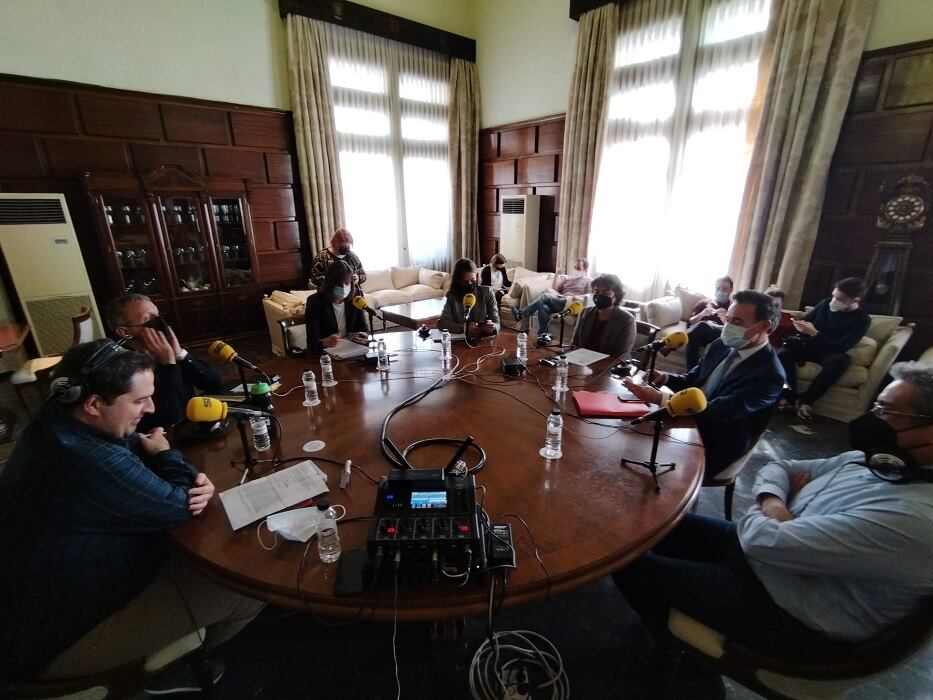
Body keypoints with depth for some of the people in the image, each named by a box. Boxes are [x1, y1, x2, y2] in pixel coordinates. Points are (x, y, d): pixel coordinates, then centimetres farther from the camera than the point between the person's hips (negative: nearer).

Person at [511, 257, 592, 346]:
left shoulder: (589, 281, 14)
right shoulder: (567, 278, 32)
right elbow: (554, 289, 25)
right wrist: (557, 275, 12)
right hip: (559, 302, 5)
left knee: (546, 296, -28)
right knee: (544, 307, -32)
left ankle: (522, 314, -31)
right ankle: (543, 334, -33)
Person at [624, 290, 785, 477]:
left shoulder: (770, 375, -21)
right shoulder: (721, 345, 0)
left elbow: (717, 412, -28)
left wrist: (659, 398, -38)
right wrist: (666, 378, -13)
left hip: (715, 447, -6)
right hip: (689, 421, 6)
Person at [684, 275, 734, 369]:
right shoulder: (704, 302, 26)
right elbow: (690, 323, 14)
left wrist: (725, 320, -12)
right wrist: (701, 314, -6)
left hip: (721, 335, -1)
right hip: (701, 335, 1)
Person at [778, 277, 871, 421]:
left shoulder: (862, 319, -9)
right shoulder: (826, 304, 0)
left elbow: (842, 347, -18)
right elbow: (806, 319, 14)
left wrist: (814, 333, -28)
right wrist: (799, 326, -11)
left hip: (831, 353, -2)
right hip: (809, 346, 3)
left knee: (841, 360, -39)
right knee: (784, 353, -30)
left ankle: (806, 399, -30)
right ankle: (789, 395, -27)